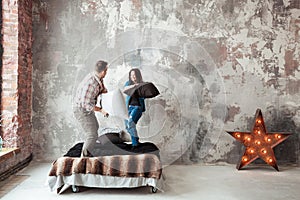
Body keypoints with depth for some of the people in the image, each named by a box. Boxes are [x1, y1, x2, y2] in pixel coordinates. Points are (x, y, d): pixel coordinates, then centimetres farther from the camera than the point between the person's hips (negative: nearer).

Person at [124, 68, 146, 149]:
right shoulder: (128, 83, 8)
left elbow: (143, 97, -6)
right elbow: (125, 88, -14)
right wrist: (133, 86, -33)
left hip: (138, 106, -4)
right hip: (128, 106, 4)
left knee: (130, 121, -25)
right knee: (127, 126, 5)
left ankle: (135, 138, -8)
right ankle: (135, 142, 24)